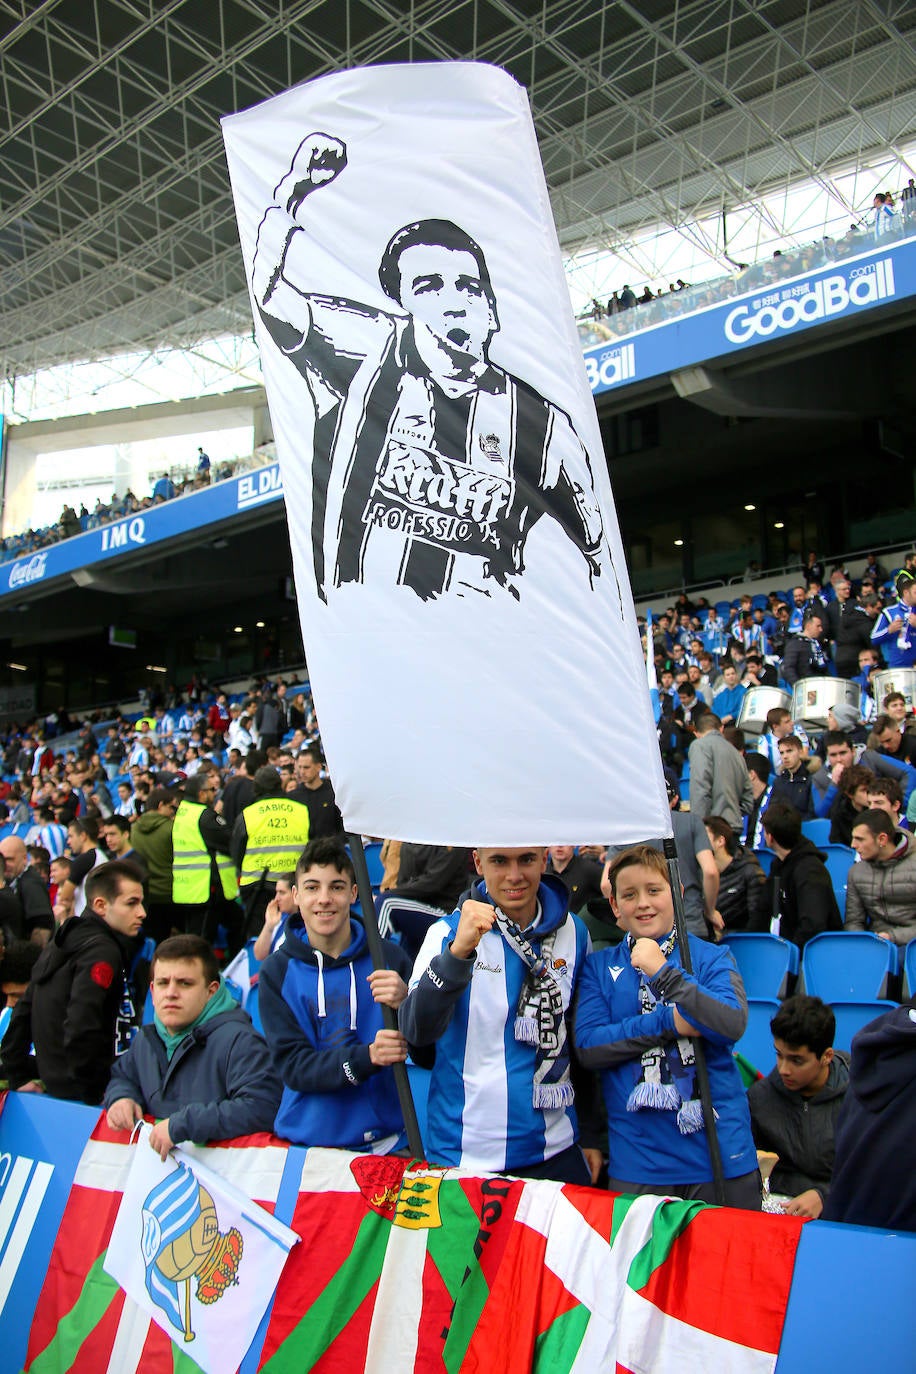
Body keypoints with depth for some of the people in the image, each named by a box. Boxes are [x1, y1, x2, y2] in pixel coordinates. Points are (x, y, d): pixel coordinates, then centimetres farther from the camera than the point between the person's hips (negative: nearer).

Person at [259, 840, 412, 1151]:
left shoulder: (388, 958, -2)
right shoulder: (277, 971, 0)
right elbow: (291, 1065, -8)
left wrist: (406, 1004, -23)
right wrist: (367, 1057, -22)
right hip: (305, 1141, 0)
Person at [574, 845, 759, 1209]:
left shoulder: (711, 957, 0)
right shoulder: (598, 967, 4)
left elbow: (732, 1025, -17)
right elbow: (587, 1047, -7)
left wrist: (663, 972, -22)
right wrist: (669, 1022, -14)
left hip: (720, 1152, 0)